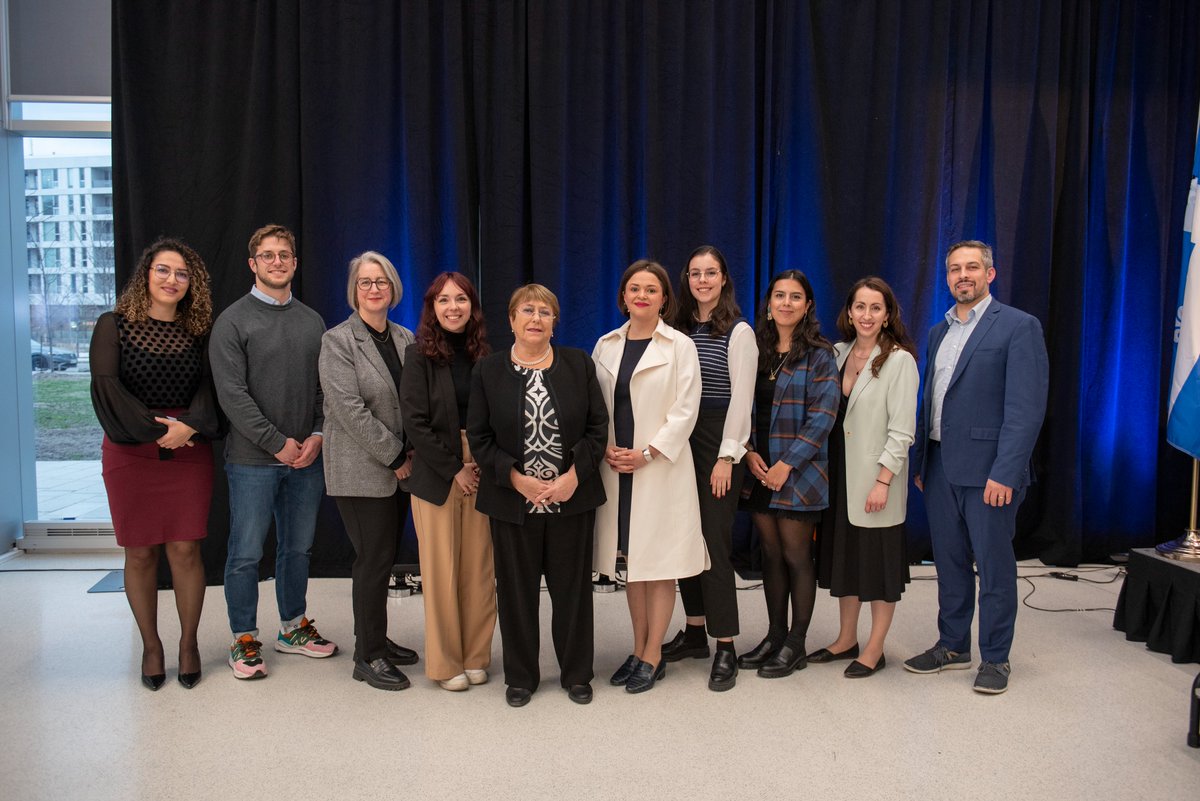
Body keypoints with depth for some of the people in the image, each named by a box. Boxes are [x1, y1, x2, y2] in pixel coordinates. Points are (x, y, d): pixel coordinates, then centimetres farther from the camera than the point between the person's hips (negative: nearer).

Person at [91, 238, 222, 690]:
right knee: (140, 552, 5)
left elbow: (209, 385, -1)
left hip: (189, 451, 1)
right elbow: (105, 385, -7)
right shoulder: (114, 326, 3)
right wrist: (154, 429, -14)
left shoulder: (199, 331, 8)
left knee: (184, 550, -1)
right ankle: (150, 645, 20)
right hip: (130, 453, -1)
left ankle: (188, 642, 15)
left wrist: (189, 425, -19)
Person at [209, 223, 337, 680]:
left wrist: (317, 436, -5)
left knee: (297, 547, 14)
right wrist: (277, 443, -14)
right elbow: (232, 394, -11)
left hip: (307, 457, 5)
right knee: (246, 553, 2)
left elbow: (327, 387, 10)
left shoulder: (312, 321, 11)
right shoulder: (233, 321, -3)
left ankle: (293, 628, 29)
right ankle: (244, 640, 17)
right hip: (253, 459, -4)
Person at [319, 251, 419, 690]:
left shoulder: (405, 339, 10)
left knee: (383, 556, 13)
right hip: (362, 471, -6)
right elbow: (350, 408, -15)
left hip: (399, 468, 6)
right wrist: (395, 457, -14)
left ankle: (375, 640, 28)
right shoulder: (338, 341, -7)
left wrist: (412, 451, -4)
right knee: (374, 559, -3)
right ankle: (368, 657, 10)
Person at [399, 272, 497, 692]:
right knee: (441, 568, 3)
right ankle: (445, 662, 16)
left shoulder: (485, 354, 6)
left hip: (481, 472, 3)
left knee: (479, 567, 6)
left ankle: (475, 656, 19)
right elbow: (415, 422, -8)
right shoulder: (420, 355, -2)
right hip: (436, 474, -2)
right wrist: (454, 469, -10)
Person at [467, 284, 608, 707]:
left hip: (572, 498, 1)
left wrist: (575, 475, -10)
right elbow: (478, 437, 0)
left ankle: (576, 673, 27)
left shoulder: (578, 363, 3)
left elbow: (598, 425, 2)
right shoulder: (488, 370, 1)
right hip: (513, 501, 0)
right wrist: (516, 478, -12)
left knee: (572, 587, 9)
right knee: (517, 590, 9)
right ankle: (520, 676, 26)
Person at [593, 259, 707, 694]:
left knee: (659, 562, 2)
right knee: (631, 561, 12)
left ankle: (653, 656, 14)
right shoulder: (606, 346, 9)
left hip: (662, 467, -4)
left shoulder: (680, 346, -3)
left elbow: (685, 410, -8)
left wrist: (647, 453, -14)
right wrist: (607, 449, -6)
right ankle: (638, 650, 24)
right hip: (616, 468, 4)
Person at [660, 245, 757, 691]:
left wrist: (726, 457, -13)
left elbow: (741, 398, -9)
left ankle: (725, 649, 4)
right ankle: (694, 633, 23)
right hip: (681, 442, 6)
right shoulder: (680, 329, 11)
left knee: (714, 541, -6)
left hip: (719, 445, -6)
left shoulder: (738, 332, -5)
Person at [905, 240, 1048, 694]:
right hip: (940, 466, 6)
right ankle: (953, 646, 28)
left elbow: (1026, 407, -14)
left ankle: (995, 658, 19)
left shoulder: (1019, 327, -7)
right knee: (949, 562, 15)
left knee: (994, 566, 4)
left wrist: (1004, 473, -19)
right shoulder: (939, 332, 15)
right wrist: (920, 462, 12)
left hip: (988, 470, -6)